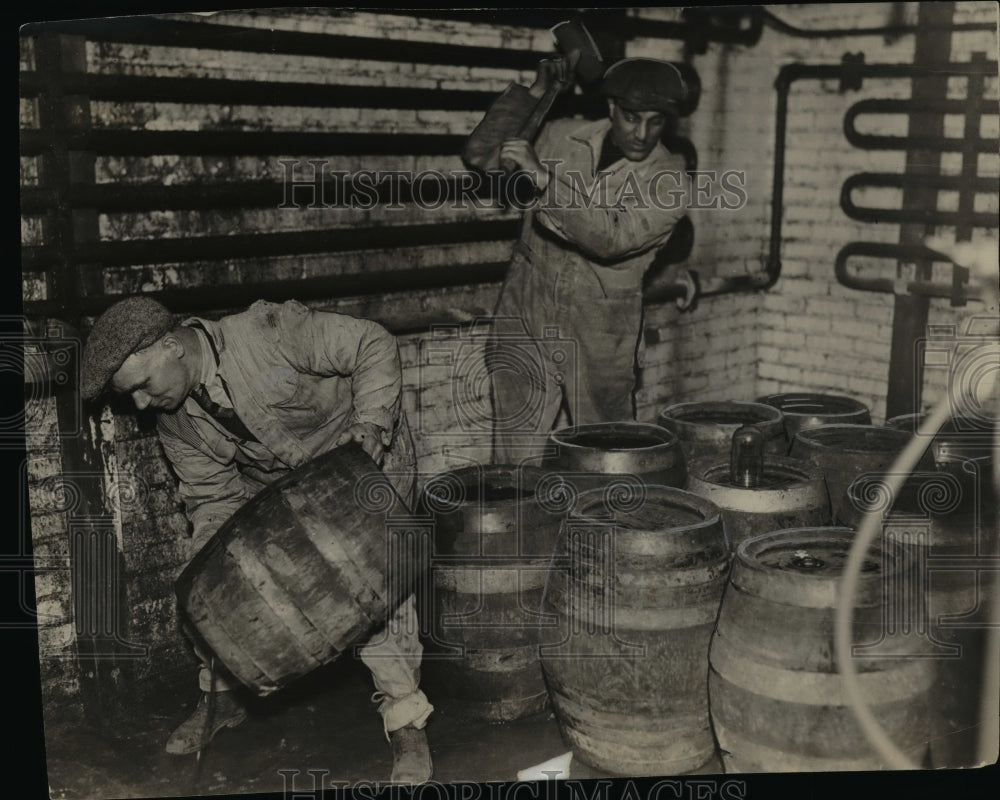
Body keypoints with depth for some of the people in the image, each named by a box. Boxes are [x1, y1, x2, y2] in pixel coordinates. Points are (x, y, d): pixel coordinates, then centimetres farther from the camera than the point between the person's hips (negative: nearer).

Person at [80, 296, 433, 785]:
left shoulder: (270, 331, -30)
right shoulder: (176, 423, -9)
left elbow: (374, 345, -24)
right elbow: (215, 496, -5)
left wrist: (371, 421, -35)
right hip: (271, 487, 6)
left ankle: (406, 724, -10)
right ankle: (220, 697, 21)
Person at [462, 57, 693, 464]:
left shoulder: (669, 181, -8)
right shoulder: (561, 138, 3)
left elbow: (612, 238, -23)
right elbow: (479, 154, 9)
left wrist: (544, 178, -31)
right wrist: (535, 92, 2)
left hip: (599, 342, -2)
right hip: (525, 322, 2)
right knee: (515, 463, 3)